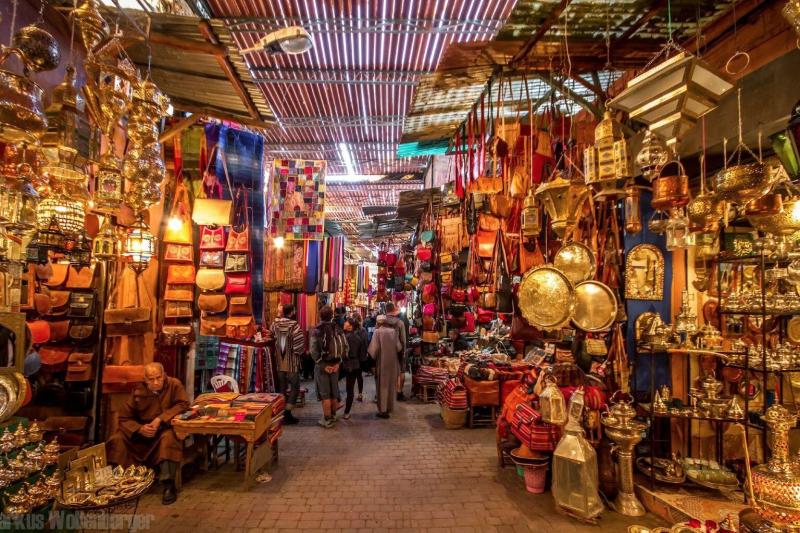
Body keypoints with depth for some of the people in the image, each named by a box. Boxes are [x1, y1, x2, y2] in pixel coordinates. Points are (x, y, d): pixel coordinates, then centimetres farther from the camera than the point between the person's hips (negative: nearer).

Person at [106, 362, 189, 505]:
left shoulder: (174, 385, -12)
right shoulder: (138, 391, -6)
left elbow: (183, 404, -18)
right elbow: (124, 417, -3)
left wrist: (160, 419, -28)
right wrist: (140, 429, -23)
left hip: (165, 428, -3)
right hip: (141, 431, 4)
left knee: (168, 437, -35)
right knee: (117, 439, -18)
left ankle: (168, 484, -30)